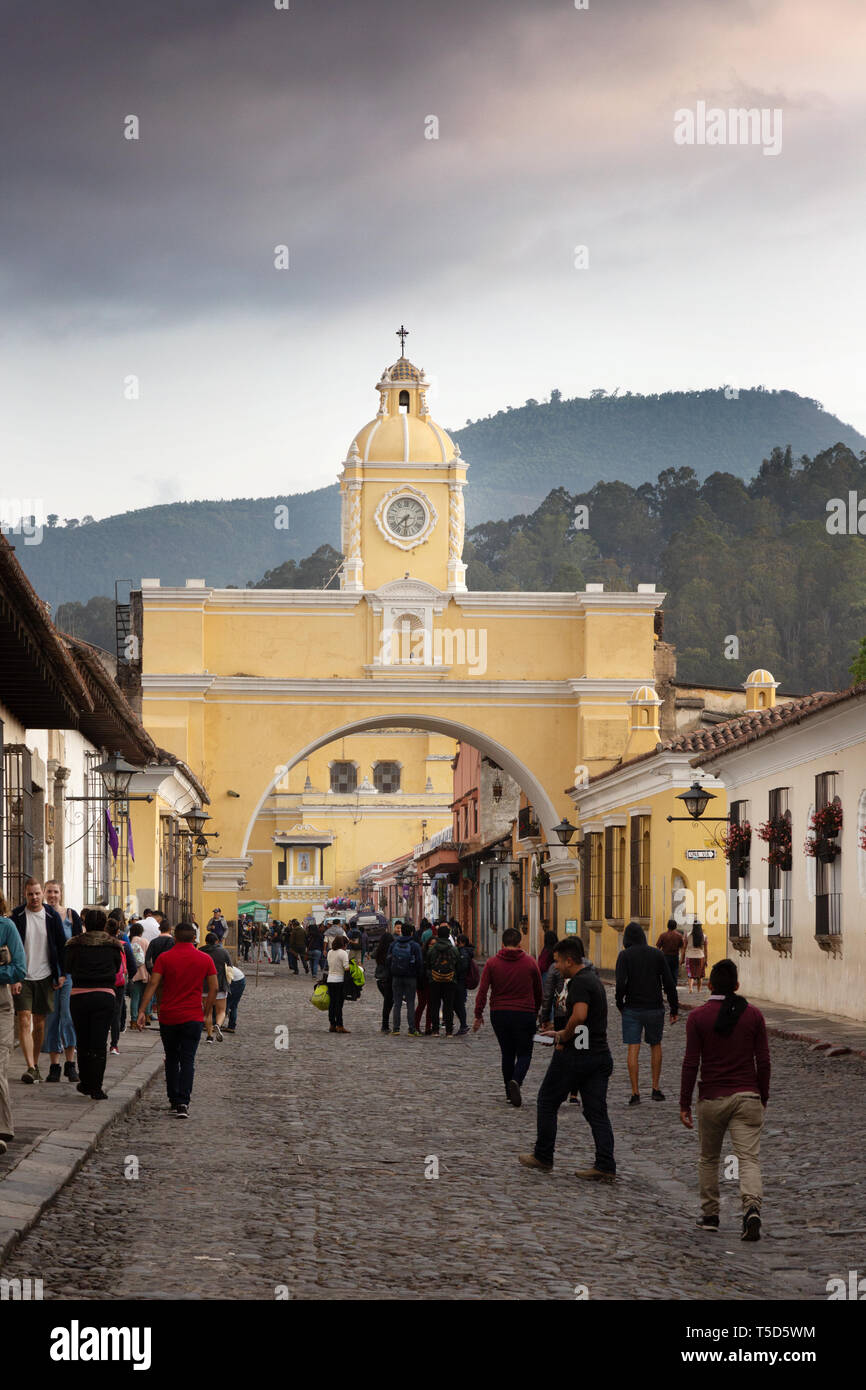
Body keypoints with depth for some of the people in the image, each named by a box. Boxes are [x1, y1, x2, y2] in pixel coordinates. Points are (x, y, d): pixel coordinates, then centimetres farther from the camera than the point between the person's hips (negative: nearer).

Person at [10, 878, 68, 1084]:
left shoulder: (52, 916, 2)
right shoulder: (17, 917, -3)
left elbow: (62, 945, 8)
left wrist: (62, 974, 3)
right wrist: (14, 978, -11)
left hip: (44, 977, 2)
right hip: (22, 979, -2)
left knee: (39, 1023, 8)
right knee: (24, 1021, -12)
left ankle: (36, 1064, 20)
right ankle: (30, 1067, -17)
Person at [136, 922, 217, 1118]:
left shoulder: (164, 958, -3)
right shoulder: (205, 959, 1)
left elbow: (153, 984, -9)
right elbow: (214, 988, 1)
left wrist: (141, 1011, -9)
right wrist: (205, 1013, 11)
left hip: (168, 1016, 0)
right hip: (193, 1018, 0)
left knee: (171, 1059, 16)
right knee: (187, 1061, -2)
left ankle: (174, 1100, 21)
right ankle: (183, 1103, -16)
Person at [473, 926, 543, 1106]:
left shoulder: (492, 963, 0)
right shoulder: (530, 962, 0)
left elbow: (482, 991, -6)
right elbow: (538, 992, 9)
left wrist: (478, 1015, -2)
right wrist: (535, 1012, 22)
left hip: (499, 1014, 1)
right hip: (524, 1015, -1)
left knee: (507, 1053, 14)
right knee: (524, 1053, 6)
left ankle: (510, 1091, 16)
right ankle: (516, 1080, -21)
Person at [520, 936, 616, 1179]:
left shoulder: (579, 983, -15)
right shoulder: (593, 979, 15)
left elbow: (579, 1015, -31)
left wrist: (564, 1037, -16)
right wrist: (562, 1033, 21)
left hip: (576, 1055, -9)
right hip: (600, 1054, 9)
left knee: (547, 1102, 9)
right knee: (597, 1112, 6)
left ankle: (543, 1157, 18)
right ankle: (605, 1166, -2)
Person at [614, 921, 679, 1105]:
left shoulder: (624, 955, -5)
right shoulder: (657, 954, 2)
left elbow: (621, 983, -15)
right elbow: (669, 984, 0)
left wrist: (620, 1003, 1)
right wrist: (674, 1008, 7)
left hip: (632, 1009, -2)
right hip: (655, 1007, 2)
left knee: (633, 1049, 0)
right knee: (655, 1046, 18)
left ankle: (635, 1093, -4)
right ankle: (656, 1088, 18)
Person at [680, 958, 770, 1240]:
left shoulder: (698, 1017, -4)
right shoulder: (753, 1015, 1)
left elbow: (691, 1063, -6)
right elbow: (763, 1061, 2)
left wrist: (684, 1104, 0)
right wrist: (764, 1097, 13)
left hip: (711, 1098, 0)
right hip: (747, 1097, 0)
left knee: (708, 1159, 17)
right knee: (749, 1158, -5)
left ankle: (710, 1215, 23)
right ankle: (752, 1208, -27)